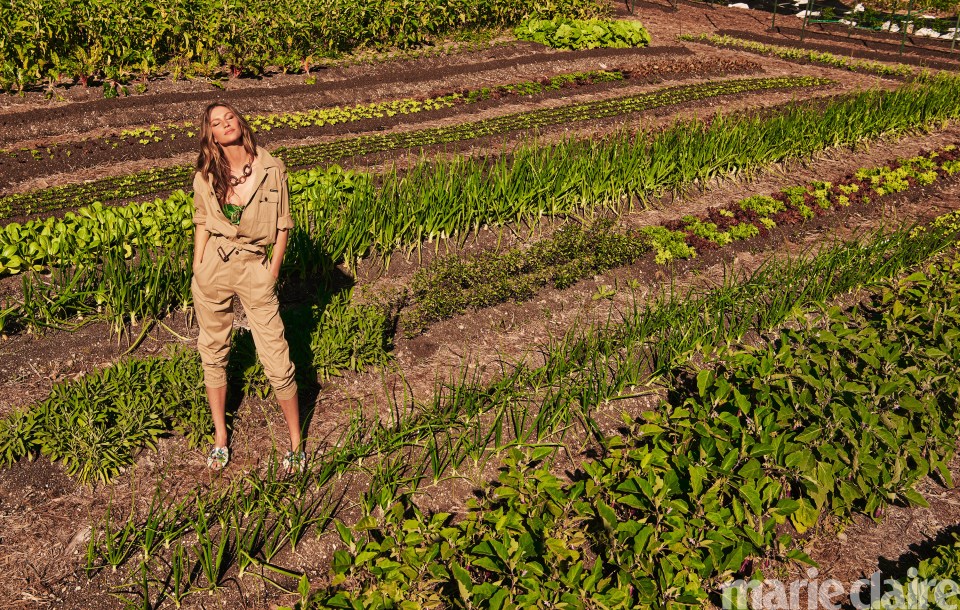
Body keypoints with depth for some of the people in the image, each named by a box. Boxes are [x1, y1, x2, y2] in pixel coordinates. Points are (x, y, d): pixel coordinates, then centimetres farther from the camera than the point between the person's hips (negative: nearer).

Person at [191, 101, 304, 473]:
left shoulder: (272, 169, -5)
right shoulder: (206, 176, -1)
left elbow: (283, 227, 0)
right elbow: (202, 225, 9)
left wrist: (271, 275, -3)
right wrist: (197, 273, 4)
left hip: (255, 268, -2)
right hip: (213, 266, 2)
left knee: (277, 359, -2)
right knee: (213, 352, 13)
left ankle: (296, 442, 17)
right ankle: (220, 436, 32)